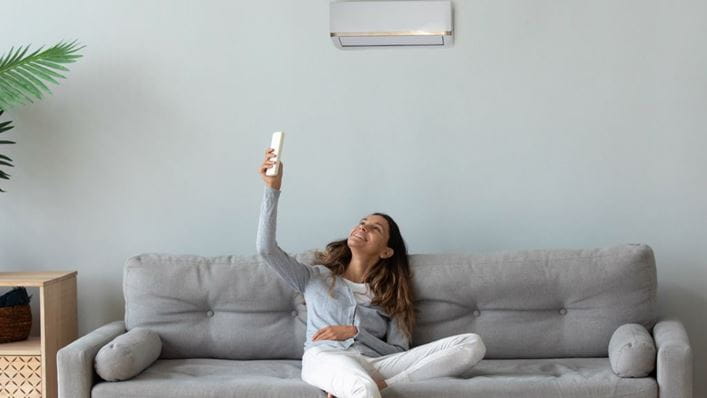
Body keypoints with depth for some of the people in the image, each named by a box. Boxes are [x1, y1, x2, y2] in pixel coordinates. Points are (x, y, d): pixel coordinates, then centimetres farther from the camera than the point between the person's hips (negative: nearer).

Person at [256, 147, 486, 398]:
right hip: (325, 358, -3)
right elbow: (266, 249, 12)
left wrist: (355, 332, -1)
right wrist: (273, 188, 8)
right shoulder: (315, 277, 27)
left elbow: (400, 354, 14)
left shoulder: (390, 296, 28)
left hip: (373, 365, 3)